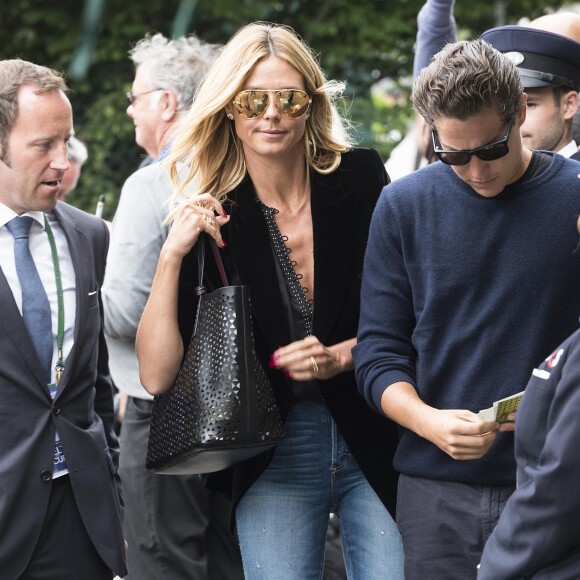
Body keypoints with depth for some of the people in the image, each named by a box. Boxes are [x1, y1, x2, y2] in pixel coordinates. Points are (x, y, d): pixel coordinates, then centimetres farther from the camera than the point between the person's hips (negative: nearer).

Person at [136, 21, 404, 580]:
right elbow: (157, 376, -10)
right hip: (271, 457, 0)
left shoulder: (360, 179, -4)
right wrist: (171, 257, -19)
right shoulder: (209, 218, -4)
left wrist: (342, 355, -14)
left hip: (373, 442, 0)